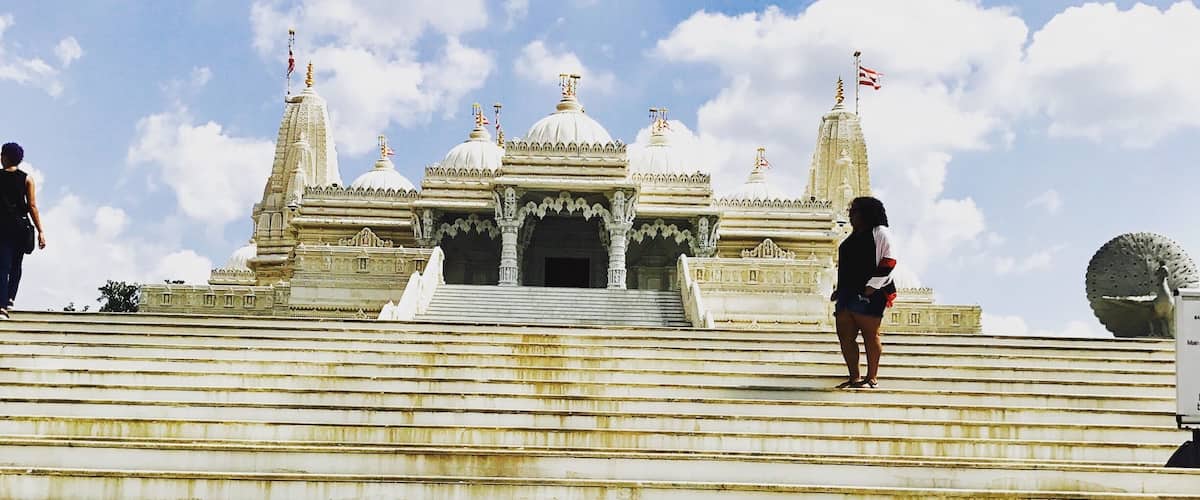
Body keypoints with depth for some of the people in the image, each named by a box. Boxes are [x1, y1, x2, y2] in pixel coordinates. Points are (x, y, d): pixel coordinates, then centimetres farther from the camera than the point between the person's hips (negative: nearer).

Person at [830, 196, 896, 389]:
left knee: (870, 335, -3)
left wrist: (872, 287, -16)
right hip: (847, 293, 8)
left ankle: (872, 378, 4)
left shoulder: (879, 232, 0)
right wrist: (839, 289, 18)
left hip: (868, 294, -8)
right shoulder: (853, 237, 24)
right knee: (845, 335, 3)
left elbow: (888, 262, -9)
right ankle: (854, 378, 9)